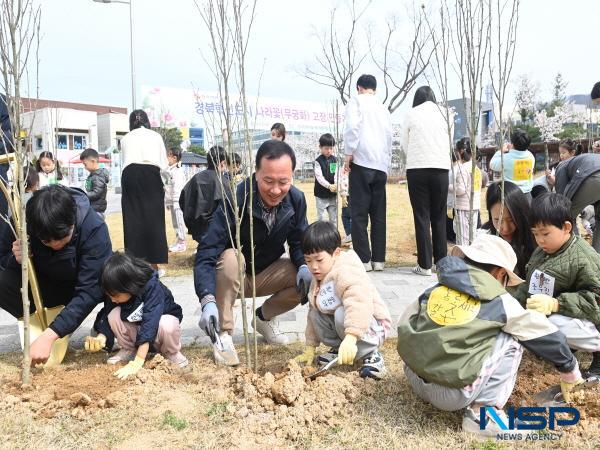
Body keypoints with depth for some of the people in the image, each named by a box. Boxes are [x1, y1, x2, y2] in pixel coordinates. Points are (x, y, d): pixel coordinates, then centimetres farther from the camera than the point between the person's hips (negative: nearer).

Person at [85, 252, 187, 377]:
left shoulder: (152, 288, -36)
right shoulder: (115, 293, -19)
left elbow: (150, 324, -43)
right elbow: (106, 317, -13)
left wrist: (137, 362, -49)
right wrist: (100, 338, -36)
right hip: (136, 328, 4)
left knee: (167, 325, -39)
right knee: (114, 315, -25)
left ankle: (171, 352, -6)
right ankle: (128, 349, 0)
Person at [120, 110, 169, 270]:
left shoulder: (126, 138, 21)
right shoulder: (156, 136, 19)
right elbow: (164, 164, 18)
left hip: (130, 174, 1)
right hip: (151, 173, -1)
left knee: (132, 218, 3)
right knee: (153, 217, 2)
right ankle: (153, 262, 1)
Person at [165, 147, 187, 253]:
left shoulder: (178, 171, -14)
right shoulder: (170, 170, 15)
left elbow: (177, 187, -19)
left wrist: (175, 202, -22)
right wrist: (168, 202, 19)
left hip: (177, 200, -10)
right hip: (171, 201, 10)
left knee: (179, 221, -5)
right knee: (175, 222, 14)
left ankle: (182, 243, 1)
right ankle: (178, 241, 23)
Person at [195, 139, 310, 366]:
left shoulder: (296, 199, -16)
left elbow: (299, 242, -3)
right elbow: (206, 253, -35)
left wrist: (304, 266, -26)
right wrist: (208, 301, -48)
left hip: (266, 273, 4)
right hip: (234, 273, -4)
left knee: (309, 279, -19)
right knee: (231, 258, -36)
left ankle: (264, 316, 8)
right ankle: (223, 335, -20)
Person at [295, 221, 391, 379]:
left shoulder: (346, 273, -26)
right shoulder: (318, 280, 6)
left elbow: (359, 302, -45)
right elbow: (312, 313, 13)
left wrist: (350, 337, -56)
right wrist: (309, 348, 10)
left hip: (373, 326, -8)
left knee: (342, 314, -35)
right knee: (315, 313, -7)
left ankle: (371, 355, -18)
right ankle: (338, 348, 5)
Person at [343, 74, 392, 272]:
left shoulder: (356, 101, 4)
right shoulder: (383, 108, 20)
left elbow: (352, 127, -12)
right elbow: (389, 137, 19)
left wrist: (349, 155, -8)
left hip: (362, 162, -5)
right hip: (381, 165, 5)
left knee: (359, 213, -3)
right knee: (378, 214, 6)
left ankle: (363, 259, -5)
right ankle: (378, 259, 7)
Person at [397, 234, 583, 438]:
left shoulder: (434, 290, 11)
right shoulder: (501, 302, 4)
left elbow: (404, 329, 17)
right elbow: (547, 336, 15)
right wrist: (570, 371, 33)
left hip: (415, 382, 5)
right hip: (455, 394, -5)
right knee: (511, 340, 11)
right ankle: (482, 412, 3)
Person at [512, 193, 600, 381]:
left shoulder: (584, 259, -23)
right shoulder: (540, 252, 4)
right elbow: (529, 285, 11)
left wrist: (555, 304, -37)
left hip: (585, 317, -9)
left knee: (554, 324, -37)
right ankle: (564, 344, 10)